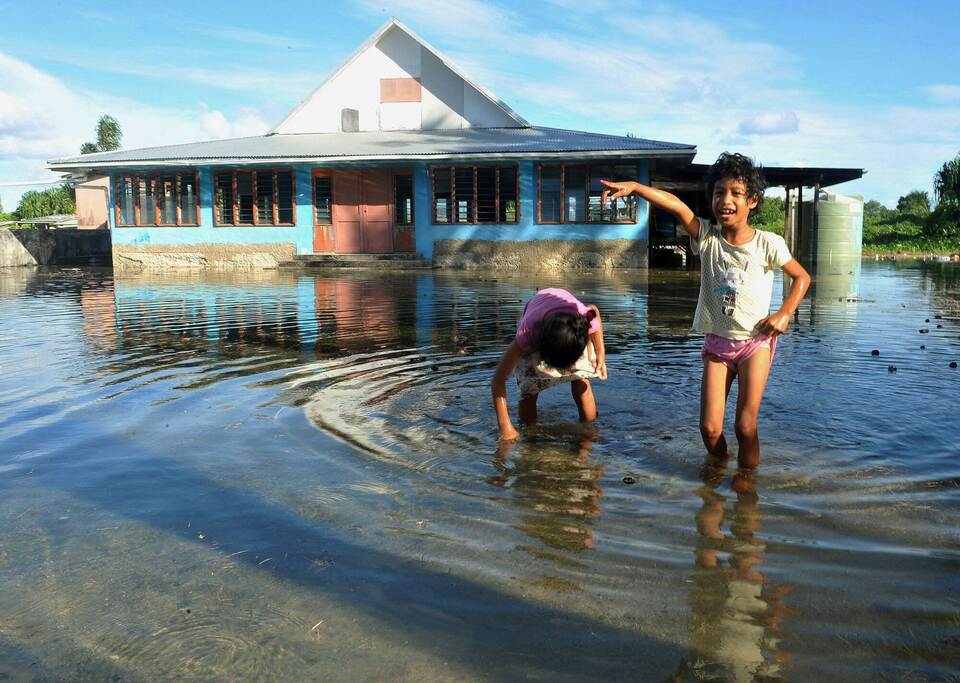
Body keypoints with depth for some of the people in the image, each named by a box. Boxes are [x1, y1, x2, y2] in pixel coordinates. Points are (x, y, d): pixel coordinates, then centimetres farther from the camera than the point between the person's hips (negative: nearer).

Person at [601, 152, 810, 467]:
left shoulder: (767, 244, -7)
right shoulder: (706, 237, -5)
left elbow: (802, 277, 5)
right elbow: (676, 205, -20)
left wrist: (784, 314, -8)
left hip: (755, 341, -2)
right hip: (716, 342, 2)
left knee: (745, 425, -5)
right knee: (709, 428, 0)